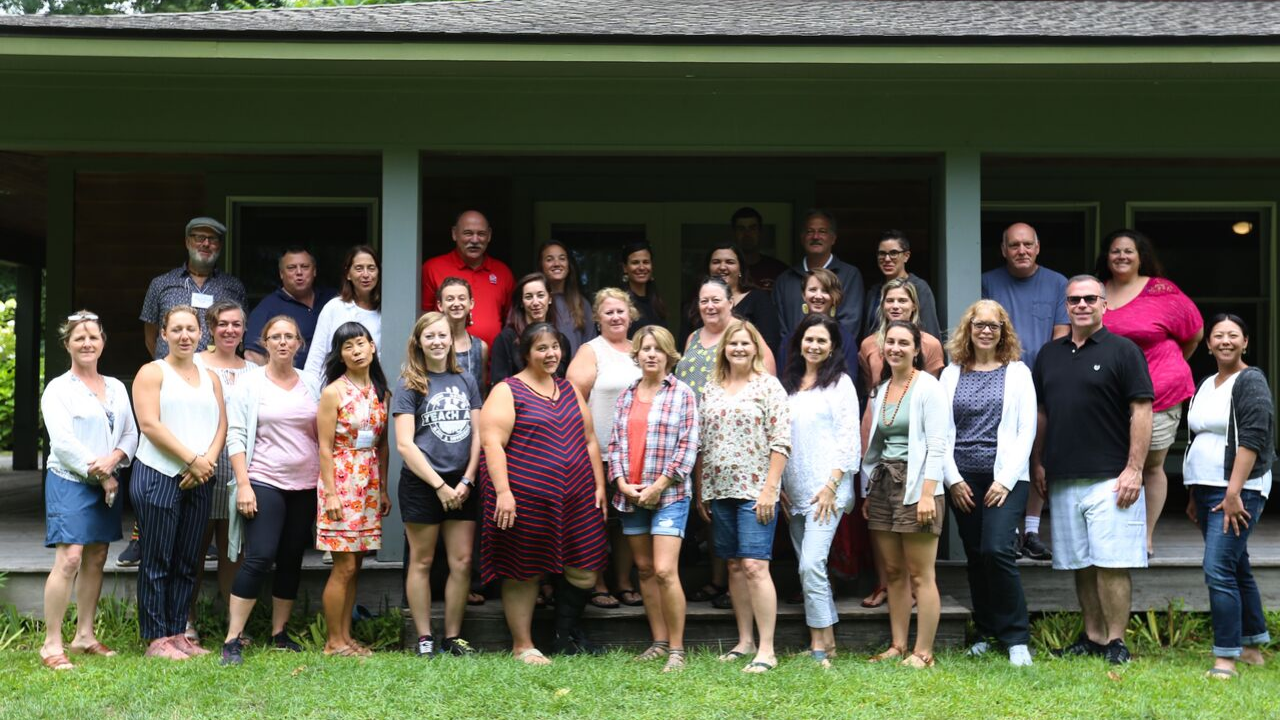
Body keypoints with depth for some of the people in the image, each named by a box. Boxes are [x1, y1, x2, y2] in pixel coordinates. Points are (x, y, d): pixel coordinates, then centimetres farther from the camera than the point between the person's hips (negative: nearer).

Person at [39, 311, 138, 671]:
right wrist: (99, 474, -12)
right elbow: (64, 442, -12)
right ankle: (52, 644, -11)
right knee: (69, 559, -14)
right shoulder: (58, 389, -4)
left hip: (107, 483, 6)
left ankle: (85, 635, 18)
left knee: (96, 559, 8)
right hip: (70, 481, -6)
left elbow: (131, 433, 9)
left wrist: (114, 458, -11)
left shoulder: (116, 388, 14)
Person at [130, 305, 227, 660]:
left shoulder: (210, 377, 17)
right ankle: (157, 638, 2)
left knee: (187, 562, 7)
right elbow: (150, 424, -11)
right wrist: (193, 460, -14)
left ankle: (177, 633, 14)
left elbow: (221, 424, 10)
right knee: (158, 561, -2)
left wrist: (208, 460, -9)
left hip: (199, 480, 5)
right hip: (158, 476, -5)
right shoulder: (152, 373, 0)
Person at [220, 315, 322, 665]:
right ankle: (232, 639, -7)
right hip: (264, 483, -4)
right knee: (259, 558, -12)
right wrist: (243, 485, -13)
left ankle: (279, 634, 18)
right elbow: (236, 437, -5)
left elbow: (322, 436, 14)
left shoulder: (311, 385, 10)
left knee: (292, 560, 8)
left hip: (305, 486, 4)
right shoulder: (250, 383, -1)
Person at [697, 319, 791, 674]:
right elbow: (701, 444, 15)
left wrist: (769, 489, -14)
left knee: (754, 566, -12)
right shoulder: (711, 388, 12)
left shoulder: (768, 386, -2)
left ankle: (766, 650, -10)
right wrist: (701, 492, 11)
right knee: (735, 567, 9)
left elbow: (780, 442, -7)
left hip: (755, 491, -5)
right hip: (719, 491, 5)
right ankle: (745, 641, 18)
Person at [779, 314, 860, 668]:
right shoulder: (788, 384, 16)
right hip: (794, 491, 6)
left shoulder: (840, 383, -1)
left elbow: (849, 439, -6)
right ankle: (827, 641, 14)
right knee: (809, 567, 7)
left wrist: (831, 486, -13)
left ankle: (819, 645, -9)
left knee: (811, 564, -15)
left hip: (827, 489, -6)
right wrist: (778, 487, 8)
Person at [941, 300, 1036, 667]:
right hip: (963, 480, 3)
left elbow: (1026, 430, -1)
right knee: (975, 557, 6)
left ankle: (1016, 638, -7)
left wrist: (1005, 481, -8)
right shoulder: (952, 374, 10)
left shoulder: (1017, 373, 4)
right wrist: (953, 479, -2)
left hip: (1004, 478, -3)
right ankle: (986, 633, 18)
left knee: (997, 550, -17)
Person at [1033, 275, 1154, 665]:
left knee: (1111, 563, -7)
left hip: (1109, 478, -5)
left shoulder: (1123, 350, -3)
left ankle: (1115, 640, 1)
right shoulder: (1049, 354, 13)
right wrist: (1037, 463, 12)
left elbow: (1142, 411, -7)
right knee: (1081, 564, 10)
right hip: (1063, 479, 6)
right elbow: (1040, 413, 19)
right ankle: (1092, 637, 19)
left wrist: (1134, 469, -13)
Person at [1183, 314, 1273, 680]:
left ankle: (1226, 658, -12)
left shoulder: (1251, 381, -8)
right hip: (1206, 488, 8)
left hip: (1237, 491, -8)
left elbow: (1252, 439, -17)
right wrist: (1194, 495, 20)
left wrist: (1233, 493, -22)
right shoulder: (1206, 386, 17)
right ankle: (1253, 647, 23)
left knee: (1219, 570, -15)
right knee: (1237, 570, 14)